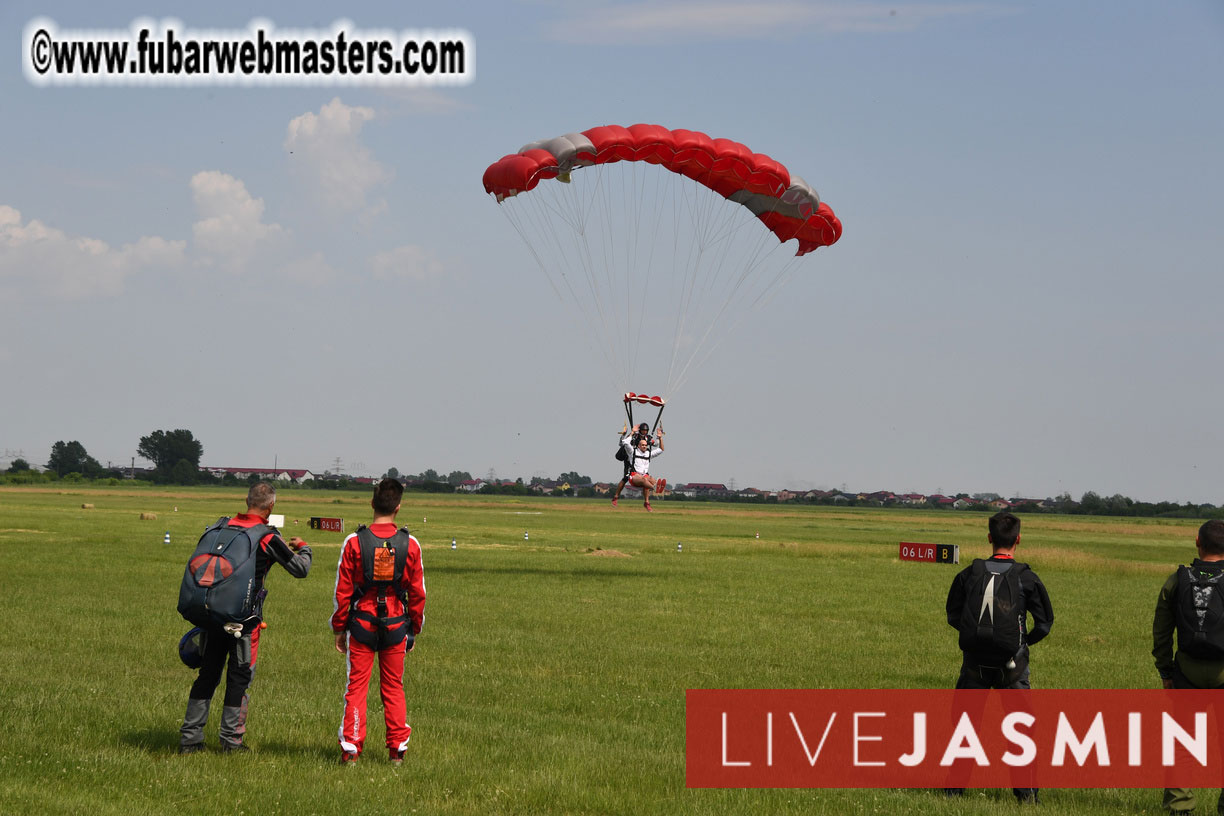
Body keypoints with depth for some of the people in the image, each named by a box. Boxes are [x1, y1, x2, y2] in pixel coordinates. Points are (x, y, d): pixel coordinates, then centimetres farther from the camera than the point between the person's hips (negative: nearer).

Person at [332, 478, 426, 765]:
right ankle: (397, 749, 13)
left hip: (361, 624, -1)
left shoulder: (355, 542, -8)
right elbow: (417, 593, 2)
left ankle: (350, 748, 3)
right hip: (396, 624, 1)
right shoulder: (410, 544, -4)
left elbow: (343, 591, -4)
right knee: (394, 688, 11)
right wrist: (414, 630, 13)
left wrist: (339, 628, 6)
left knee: (356, 687, 6)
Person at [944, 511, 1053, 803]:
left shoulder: (969, 574, -3)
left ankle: (953, 787, 15)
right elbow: (1045, 623, -3)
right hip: (1012, 665, -2)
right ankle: (1026, 792, 6)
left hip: (975, 662, 2)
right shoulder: (1027, 578, -8)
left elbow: (953, 616, 6)